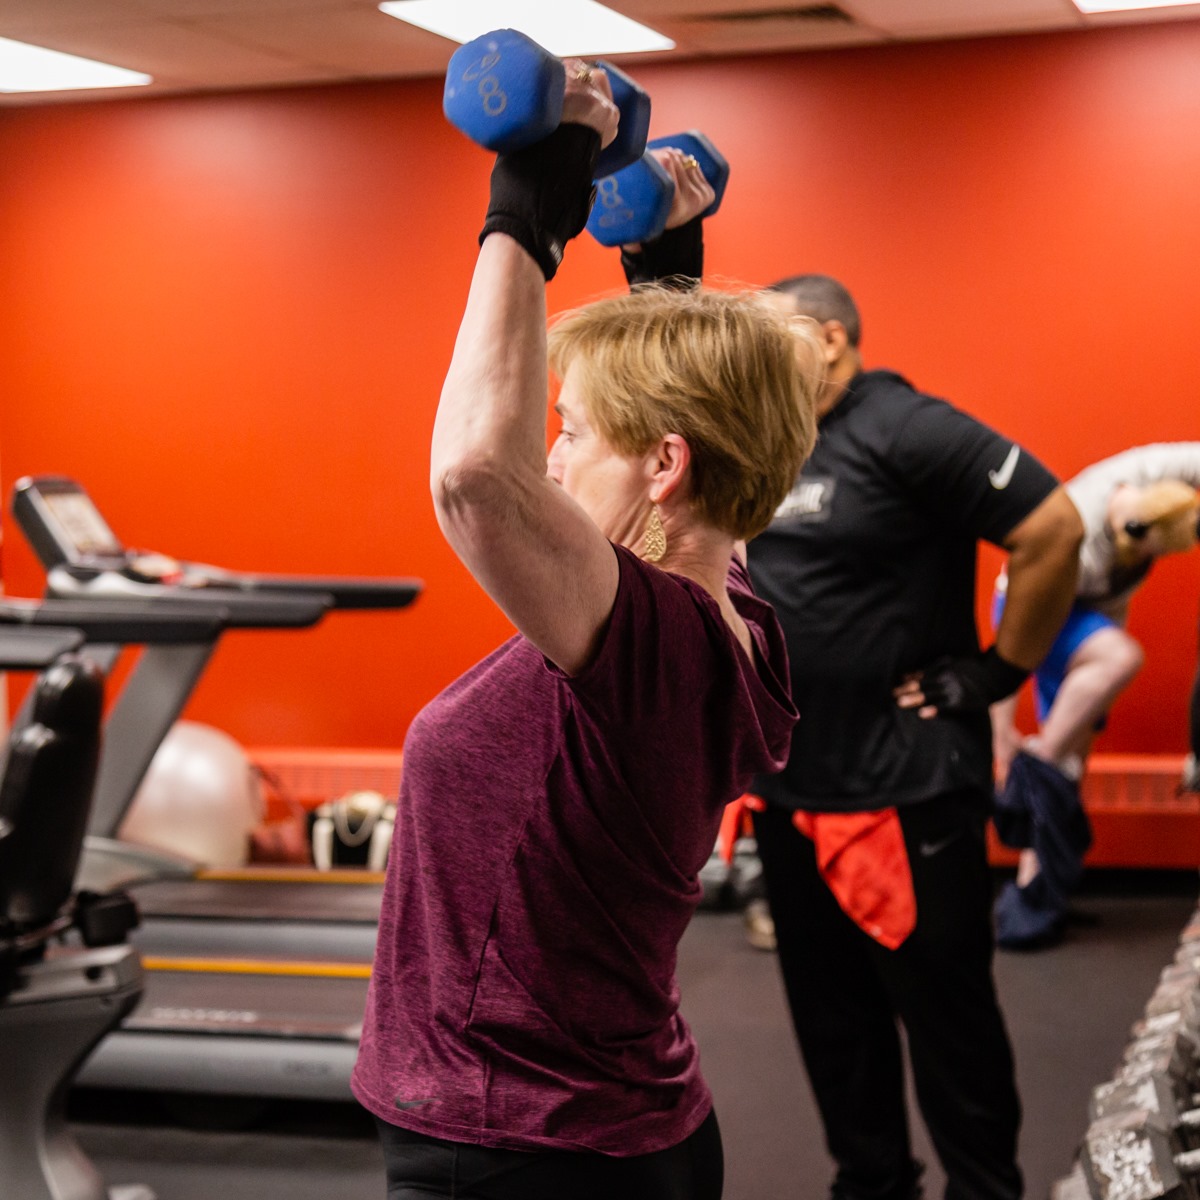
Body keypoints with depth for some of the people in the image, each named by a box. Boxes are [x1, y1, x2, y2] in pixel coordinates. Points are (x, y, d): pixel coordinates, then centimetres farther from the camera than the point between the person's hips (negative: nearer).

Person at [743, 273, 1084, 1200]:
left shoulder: (905, 431, -14)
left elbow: (1054, 530, -19)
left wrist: (998, 673, -14)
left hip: (904, 789, -8)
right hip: (788, 788, 8)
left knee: (946, 1016, 4)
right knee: (830, 1012, 17)